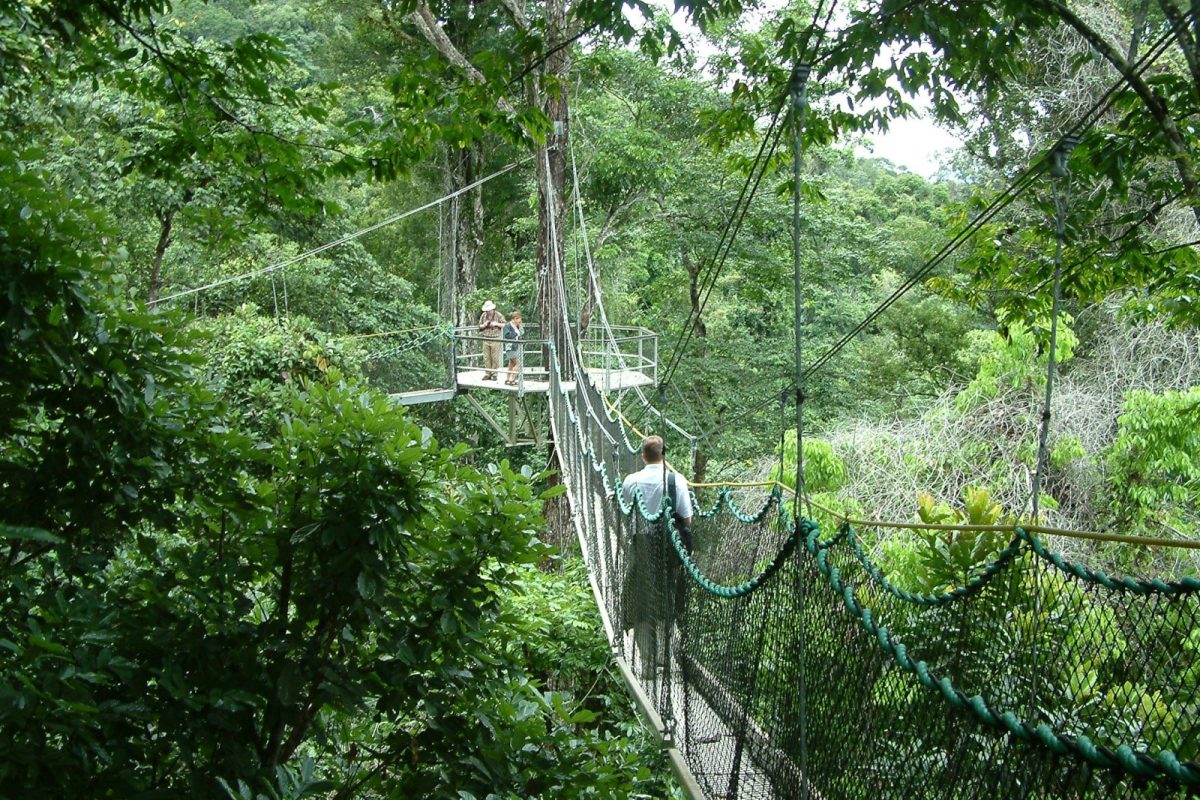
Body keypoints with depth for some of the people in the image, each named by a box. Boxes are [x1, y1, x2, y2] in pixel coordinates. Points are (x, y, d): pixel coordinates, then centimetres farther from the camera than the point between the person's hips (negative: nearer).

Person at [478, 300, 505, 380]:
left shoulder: (498, 315, -1)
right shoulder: (484, 316, 10)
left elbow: (504, 325, 1)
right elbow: (480, 326, 17)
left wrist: (496, 324, -12)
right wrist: (484, 325, -5)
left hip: (495, 339, -4)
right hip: (486, 339, 4)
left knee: (495, 358, -4)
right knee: (486, 358, 2)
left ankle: (494, 374, 3)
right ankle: (487, 374, 8)